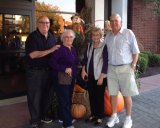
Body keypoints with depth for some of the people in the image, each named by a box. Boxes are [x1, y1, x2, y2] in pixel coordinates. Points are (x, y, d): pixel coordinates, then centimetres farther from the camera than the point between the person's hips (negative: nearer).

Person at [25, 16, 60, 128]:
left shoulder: (52, 37, 9)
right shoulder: (32, 36, -11)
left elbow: (55, 52, 22)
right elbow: (33, 55, -23)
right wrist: (50, 50, -22)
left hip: (48, 70, 6)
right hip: (35, 72, -6)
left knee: (46, 94, 17)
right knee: (35, 96, 3)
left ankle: (43, 115, 34)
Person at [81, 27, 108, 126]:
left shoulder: (104, 46, -9)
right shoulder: (89, 45, 9)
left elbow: (106, 62, -13)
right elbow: (86, 58, 15)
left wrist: (101, 77, -16)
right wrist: (83, 69, 2)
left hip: (99, 76, -6)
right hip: (90, 75, 6)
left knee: (99, 97, 2)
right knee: (91, 96, 12)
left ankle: (100, 117, 16)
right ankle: (93, 115, 28)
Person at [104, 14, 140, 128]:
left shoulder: (128, 33, -5)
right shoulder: (108, 36, 9)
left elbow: (135, 51, -5)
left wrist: (132, 66, -10)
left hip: (125, 68, -4)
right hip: (111, 68, 4)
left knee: (126, 95, 4)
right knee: (113, 94, 10)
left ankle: (128, 118, 18)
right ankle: (114, 116, 26)